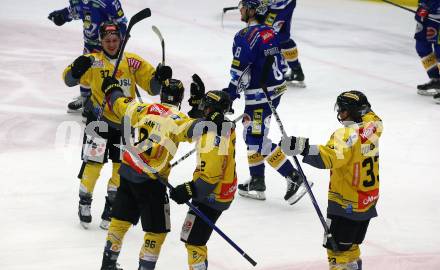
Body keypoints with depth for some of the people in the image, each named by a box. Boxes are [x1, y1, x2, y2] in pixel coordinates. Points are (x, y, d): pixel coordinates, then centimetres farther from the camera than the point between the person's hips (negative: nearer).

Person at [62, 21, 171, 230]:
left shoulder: (133, 62, -1)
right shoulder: (93, 61, -8)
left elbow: (152, 87, 1)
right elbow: (69, 80, -15)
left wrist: (160, 77, -20)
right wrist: (77, 69, -36)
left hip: (125, 122, 3)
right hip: (99, 119, -3)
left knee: (121, 166, 10)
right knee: (93, 163, -4)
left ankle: (112, 205, 28)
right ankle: (85, 203, 18)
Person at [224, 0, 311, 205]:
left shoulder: (245, 36, -17)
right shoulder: (270, 32, 10)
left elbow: (239, 72, -19)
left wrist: (230, 96, -9)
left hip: (259, 95, -10)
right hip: (276, 89, 10)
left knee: (259, 141, -6)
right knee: (251, 135, 19)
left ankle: (295, 179, -10)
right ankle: (256, 184, 23)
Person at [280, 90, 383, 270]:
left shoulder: (347, 134, -23)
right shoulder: (371, 127, 2)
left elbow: (330, 157, -39)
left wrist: (303, 148, -47)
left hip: (346, 204, -9)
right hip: (369, 201, 9)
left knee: (337, 248, -5)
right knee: (351, 247, 22)